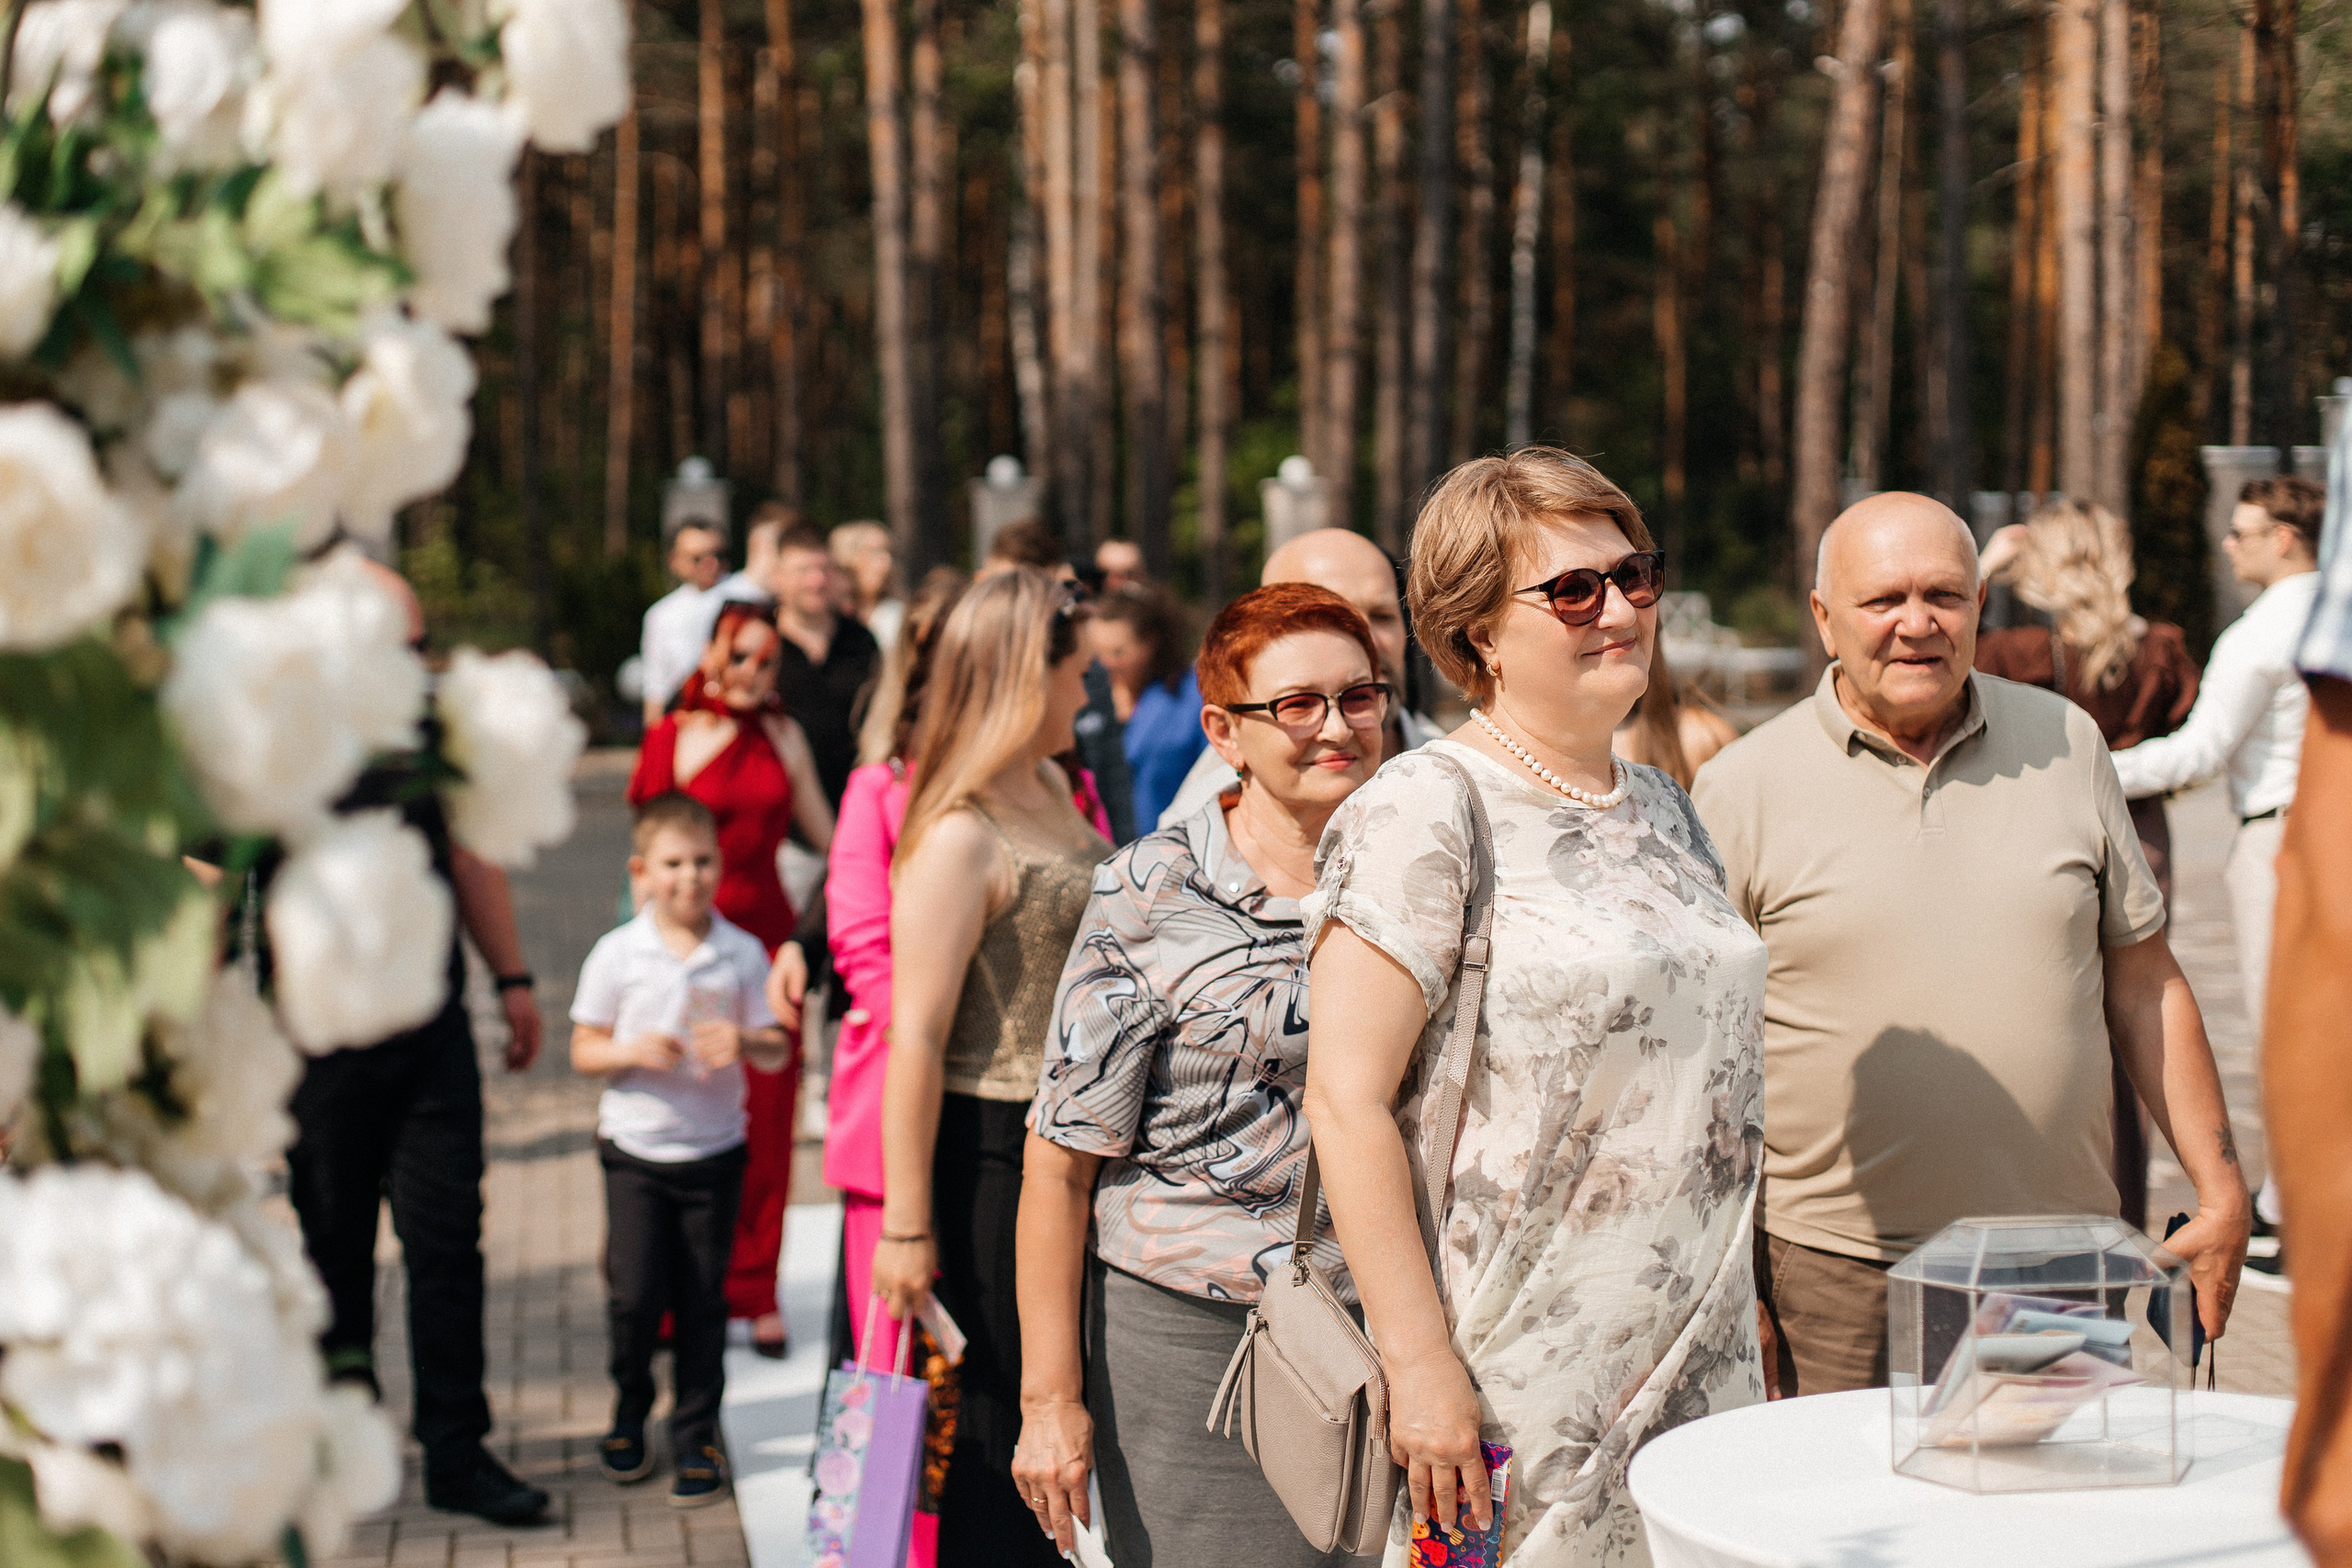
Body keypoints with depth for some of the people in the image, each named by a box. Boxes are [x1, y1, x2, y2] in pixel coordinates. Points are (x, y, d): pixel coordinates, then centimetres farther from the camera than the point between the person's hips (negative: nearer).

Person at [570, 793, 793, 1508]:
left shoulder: (742, 953, -1)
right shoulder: (617, 954, -4)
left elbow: (777, 1051, 3)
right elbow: (584, 1048, 1)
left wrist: (744, 1042, -19)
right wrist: (633, 1052, -19)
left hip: (714, 1150, 1)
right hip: (635, 1150, -1)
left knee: (701, 1300, 5)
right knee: (635, 1295, -2)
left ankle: (696, 1436, 17)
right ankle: (630, 1414, 24)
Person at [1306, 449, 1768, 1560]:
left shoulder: (1667, 812, 14)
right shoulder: (1424, 813, -10)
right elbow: (1347, 1101, -16)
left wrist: (1736, 1331, 18)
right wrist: (1420, 1364, -20)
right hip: (1522, 1379, -7)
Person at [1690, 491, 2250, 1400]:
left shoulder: (2066, 745, 7)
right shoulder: (1743, 790, -1)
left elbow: (2144, 984, 12)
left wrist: (2220, 1191, 9)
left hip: (2060, 1261, 2)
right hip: (1840, 1266, -2)